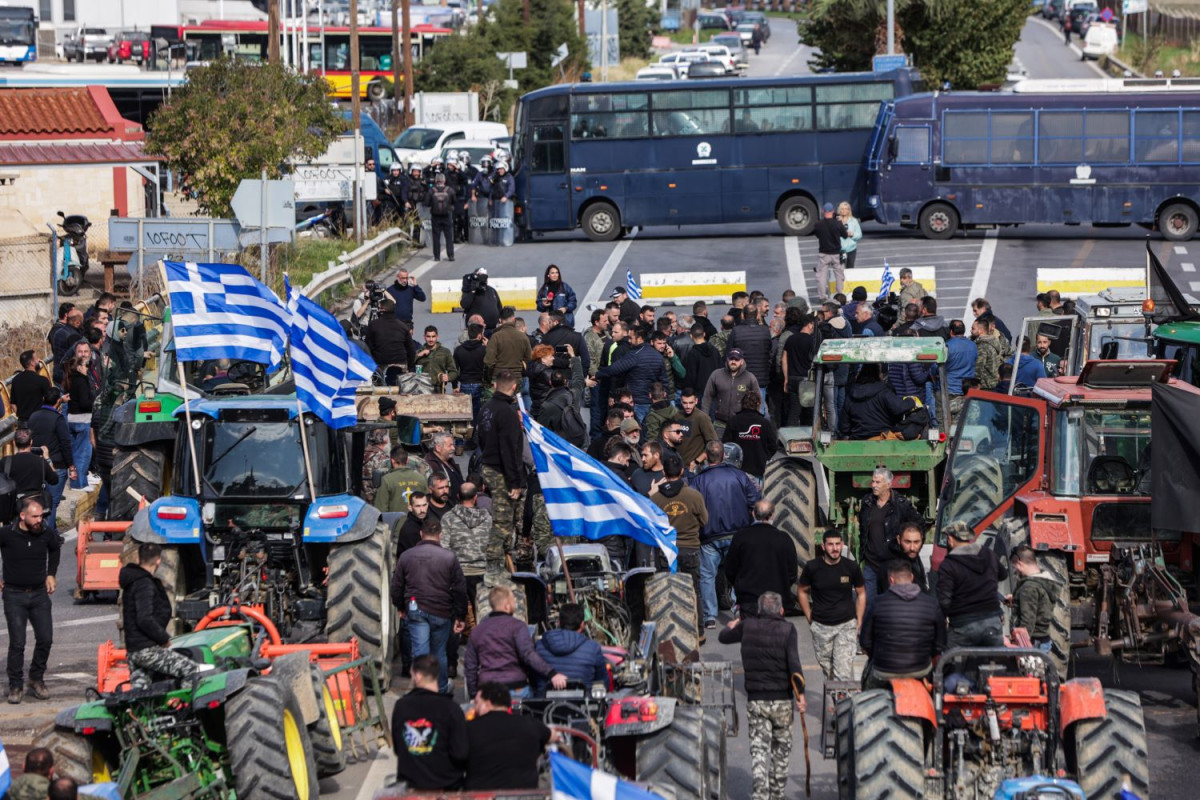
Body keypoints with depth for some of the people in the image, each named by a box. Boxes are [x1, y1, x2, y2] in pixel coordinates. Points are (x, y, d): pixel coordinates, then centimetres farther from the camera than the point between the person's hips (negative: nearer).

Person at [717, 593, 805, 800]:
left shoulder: (748, 626, 1)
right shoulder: (787, 629, -6)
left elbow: (723, 637, 19)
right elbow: (794, 664, -17)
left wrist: (733, 625, 41)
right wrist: (800, 694, -13)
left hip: (755, 700, 1)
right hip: (782, 699, -1)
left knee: (759, 749, -1)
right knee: (781, 748, 17)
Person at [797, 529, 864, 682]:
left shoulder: (851, 567, -2)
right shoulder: (812, 567, -3)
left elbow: (861, 593, 10)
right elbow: (801, 591, 10)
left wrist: (859, 621, 4)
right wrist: (809, 618, 5)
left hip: (846, 625, -1)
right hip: (821, 626, 1)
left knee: (843, 672, -12)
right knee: (827, 669, 7)